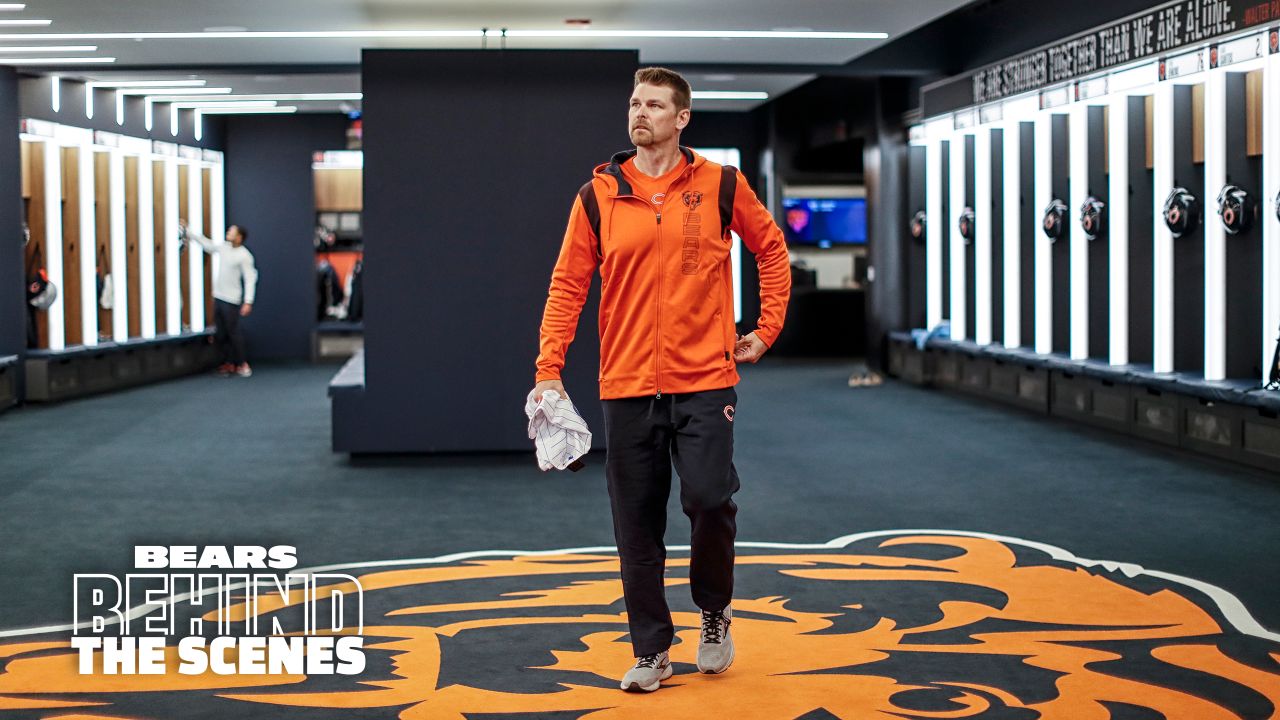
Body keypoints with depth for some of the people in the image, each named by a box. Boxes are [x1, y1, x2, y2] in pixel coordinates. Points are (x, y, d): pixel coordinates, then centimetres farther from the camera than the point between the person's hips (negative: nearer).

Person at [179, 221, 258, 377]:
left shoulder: (244, 256, -14)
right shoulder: (224, 247, 6)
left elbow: (250, 279, -16)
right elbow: (205, 243, 19)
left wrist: (248, 302, -22)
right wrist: (187, 231, 19)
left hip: (231, 300, -7)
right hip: (218, 298, 7)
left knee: (233, 333, -3)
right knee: (220, 334, 9)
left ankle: (241, 364, 10)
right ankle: (228, 363, 18)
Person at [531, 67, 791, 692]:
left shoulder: (721, 185, 2)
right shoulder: (598, 195, 4)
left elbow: (771, 248, 15)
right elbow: (567, 285, 5)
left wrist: (767, 329, 10)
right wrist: (549, 369, -3)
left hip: (704, 381, -1)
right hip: (625, 384, 2)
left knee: (709, 499, -10)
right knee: (636, 522, 4)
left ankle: (715, 610, 19)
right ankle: (651, 649, 17)